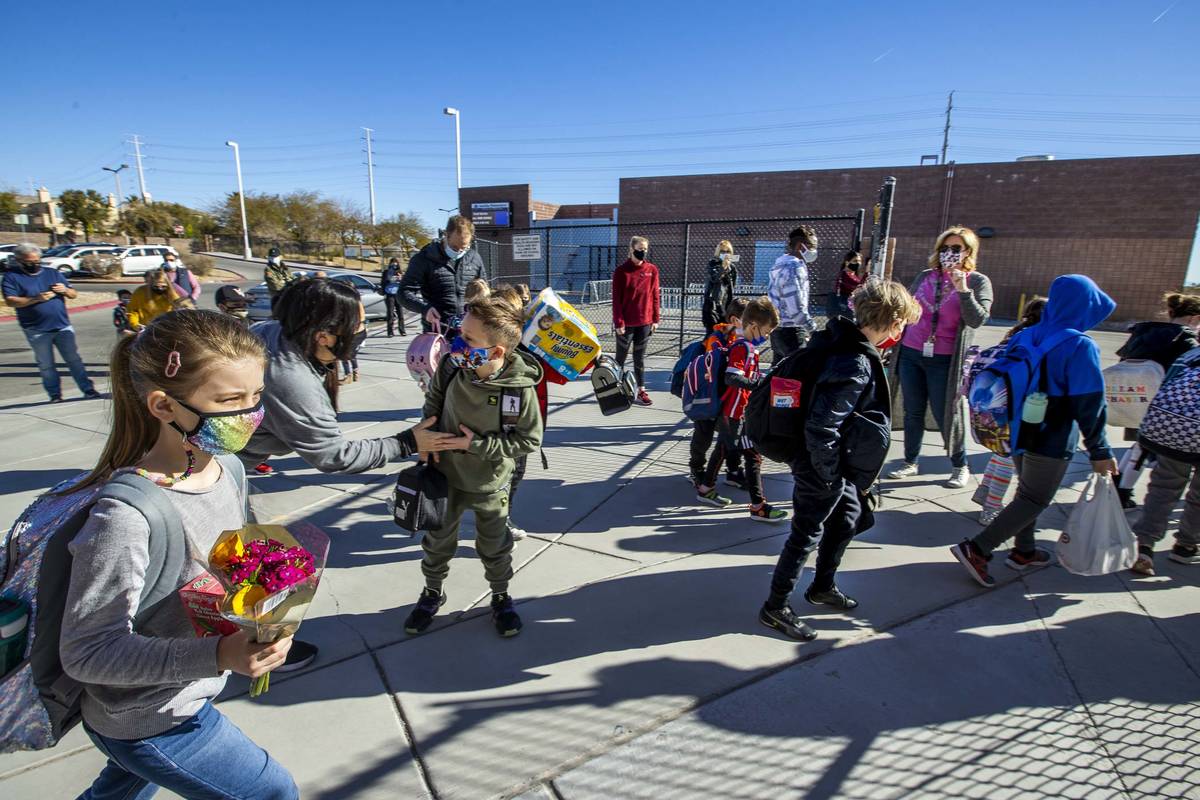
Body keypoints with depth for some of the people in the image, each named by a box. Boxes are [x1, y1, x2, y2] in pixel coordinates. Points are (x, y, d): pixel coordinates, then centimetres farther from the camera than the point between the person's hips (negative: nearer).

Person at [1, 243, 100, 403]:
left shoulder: (53, 273, 11)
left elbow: (73, 294, 14)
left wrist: (65, 290, -9)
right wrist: (36, 299, -21)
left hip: (63, 326, 2)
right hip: (36, 331, -2)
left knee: (74, 360, 3)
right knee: (46, 365, 6)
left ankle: (88, 389, 5)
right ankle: (55, 394, 13)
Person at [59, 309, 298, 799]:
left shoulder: (226, 469, -10)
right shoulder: (124, 515, -34)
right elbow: (85, 651, -29)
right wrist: (218, 655, -39)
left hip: (186, 697, 7)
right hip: (149, 723, -7)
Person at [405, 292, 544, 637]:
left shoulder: (521, 388, -29)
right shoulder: (451, 365, -19)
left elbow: (528, 440, -18)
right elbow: (433, 400, 3)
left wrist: (477, 445, -23)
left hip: (489, 484, -3)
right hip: (445, 474, 3)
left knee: (494, 545, 17)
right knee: (438, 539, 22)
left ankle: (501, 596, 44)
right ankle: (432, 592, 49)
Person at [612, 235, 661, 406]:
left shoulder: (652, 270, 4)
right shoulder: (621, 271, -7)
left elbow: (655, 295, 7)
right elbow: (616, 299, -8)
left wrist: (655, 319, 4)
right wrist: (619, 322, -12)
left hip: (645, 322, 3)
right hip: (626, 323, -3)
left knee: (640, 358, 10)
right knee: (621, 357, 9)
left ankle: (641, 391, 15)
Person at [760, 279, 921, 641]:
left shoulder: (841, 340, -2)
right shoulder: (854, 366, -30)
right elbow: (821, 428, -33)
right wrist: (829, 475, -19)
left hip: (839, 463, 10)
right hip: (820, 467, -10)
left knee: (848, 517, 26)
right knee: (807, 535, 5)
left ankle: (823, 586, 46)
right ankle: (775, 608, 24)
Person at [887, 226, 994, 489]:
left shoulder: (977, 281, -2)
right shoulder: (925, 276, 8)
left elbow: (977, 320, -14)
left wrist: (962, 289, -24)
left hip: (944, 361, -3)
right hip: (911, 354, 3)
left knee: (945, 415, 3)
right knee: (913, 412, 10)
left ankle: (960, 467, 22)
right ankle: (910, 462, 22)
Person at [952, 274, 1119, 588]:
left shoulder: (1025, 337, 2)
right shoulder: (1080, 347, -18)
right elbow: (1089, 405, -16)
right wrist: (1099, 451, -8)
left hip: (1020, 432, 7)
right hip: (1052, 442, -7)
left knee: (1028, 492, 22)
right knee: (1034, 500, 4)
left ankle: (1024, 552, 34)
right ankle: (976, 549, -4)